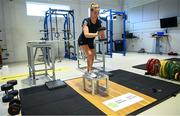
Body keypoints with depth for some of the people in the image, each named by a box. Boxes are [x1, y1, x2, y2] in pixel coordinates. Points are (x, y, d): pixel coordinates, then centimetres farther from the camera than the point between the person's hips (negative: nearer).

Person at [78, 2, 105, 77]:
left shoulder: (99, 22, -13)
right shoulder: (86, 21, -27)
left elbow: (102, 36, -10)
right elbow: (86, 34, -41)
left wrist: (102, 34, -31)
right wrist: (96, 34, -53)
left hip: (91, 41, 6)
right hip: (83, 41, -6)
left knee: (92, 57, 11)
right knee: (89, 54, -26)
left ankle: (88, 71, 32)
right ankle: (90, 71, -10)